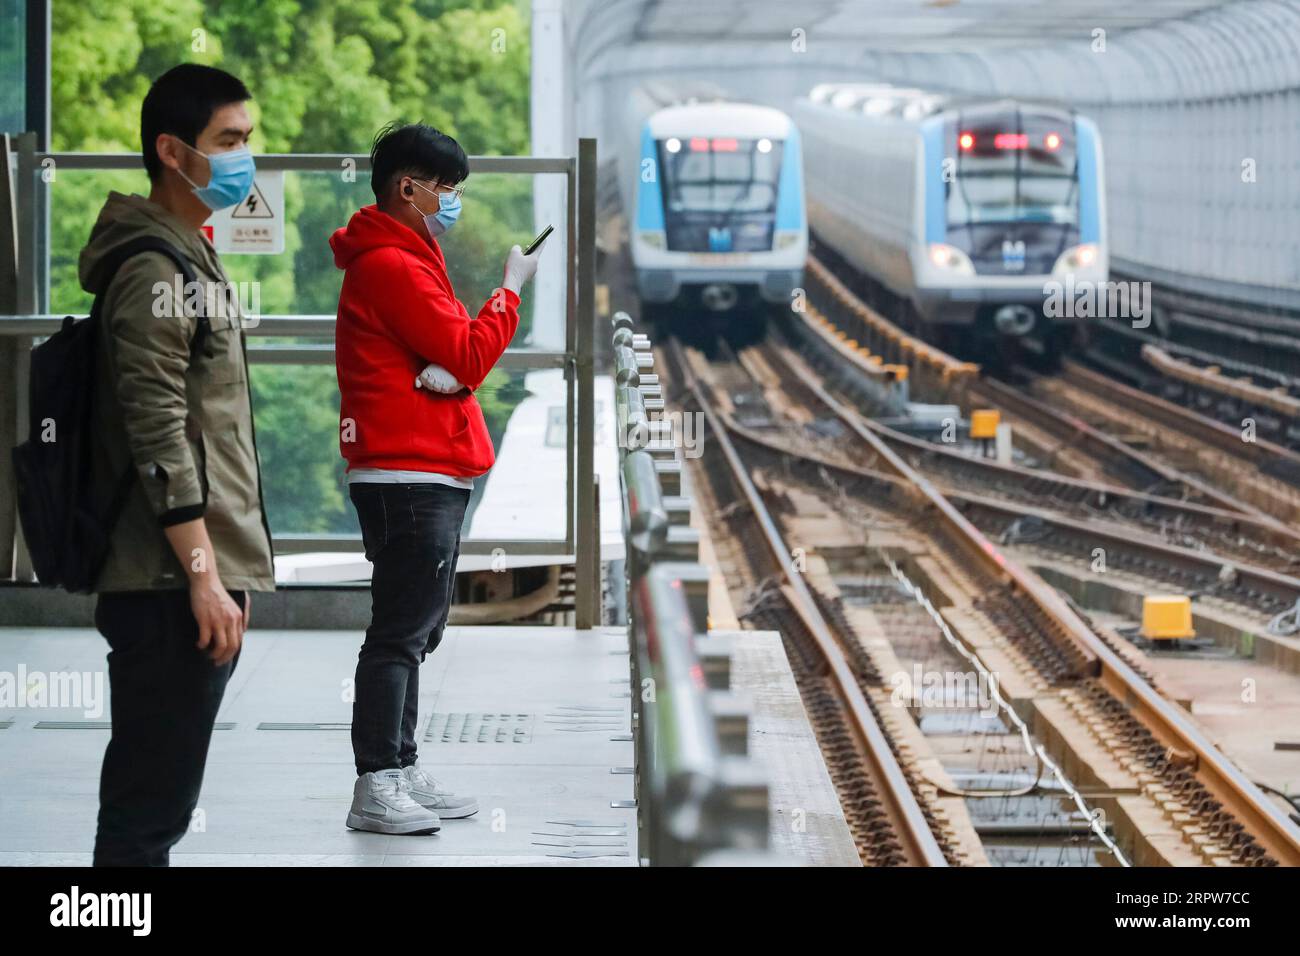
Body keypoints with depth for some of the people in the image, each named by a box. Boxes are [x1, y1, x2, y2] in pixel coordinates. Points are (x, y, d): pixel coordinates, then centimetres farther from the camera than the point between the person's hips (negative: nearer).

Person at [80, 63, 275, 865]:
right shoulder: (153, 272, -13)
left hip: (201, 580, 10)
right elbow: (158, 439, -19)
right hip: (173, 587, -10)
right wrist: (203, 574, -21)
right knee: (149, 806, -9)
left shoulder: (192, 258, 19)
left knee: (154, 802, 13)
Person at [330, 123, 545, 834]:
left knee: (415, 633, 14)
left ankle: (403, 772, 20)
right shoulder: (391, 265, -13)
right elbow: (470, 356, -14)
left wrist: (448, 372, -9)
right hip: (411, 476, -11)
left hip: (432, 478, 11)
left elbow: (453, 358, 15)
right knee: (400, 633, -10)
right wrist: (511, 287, -2)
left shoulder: (405, 258, 20)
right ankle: (375, 790, -10)